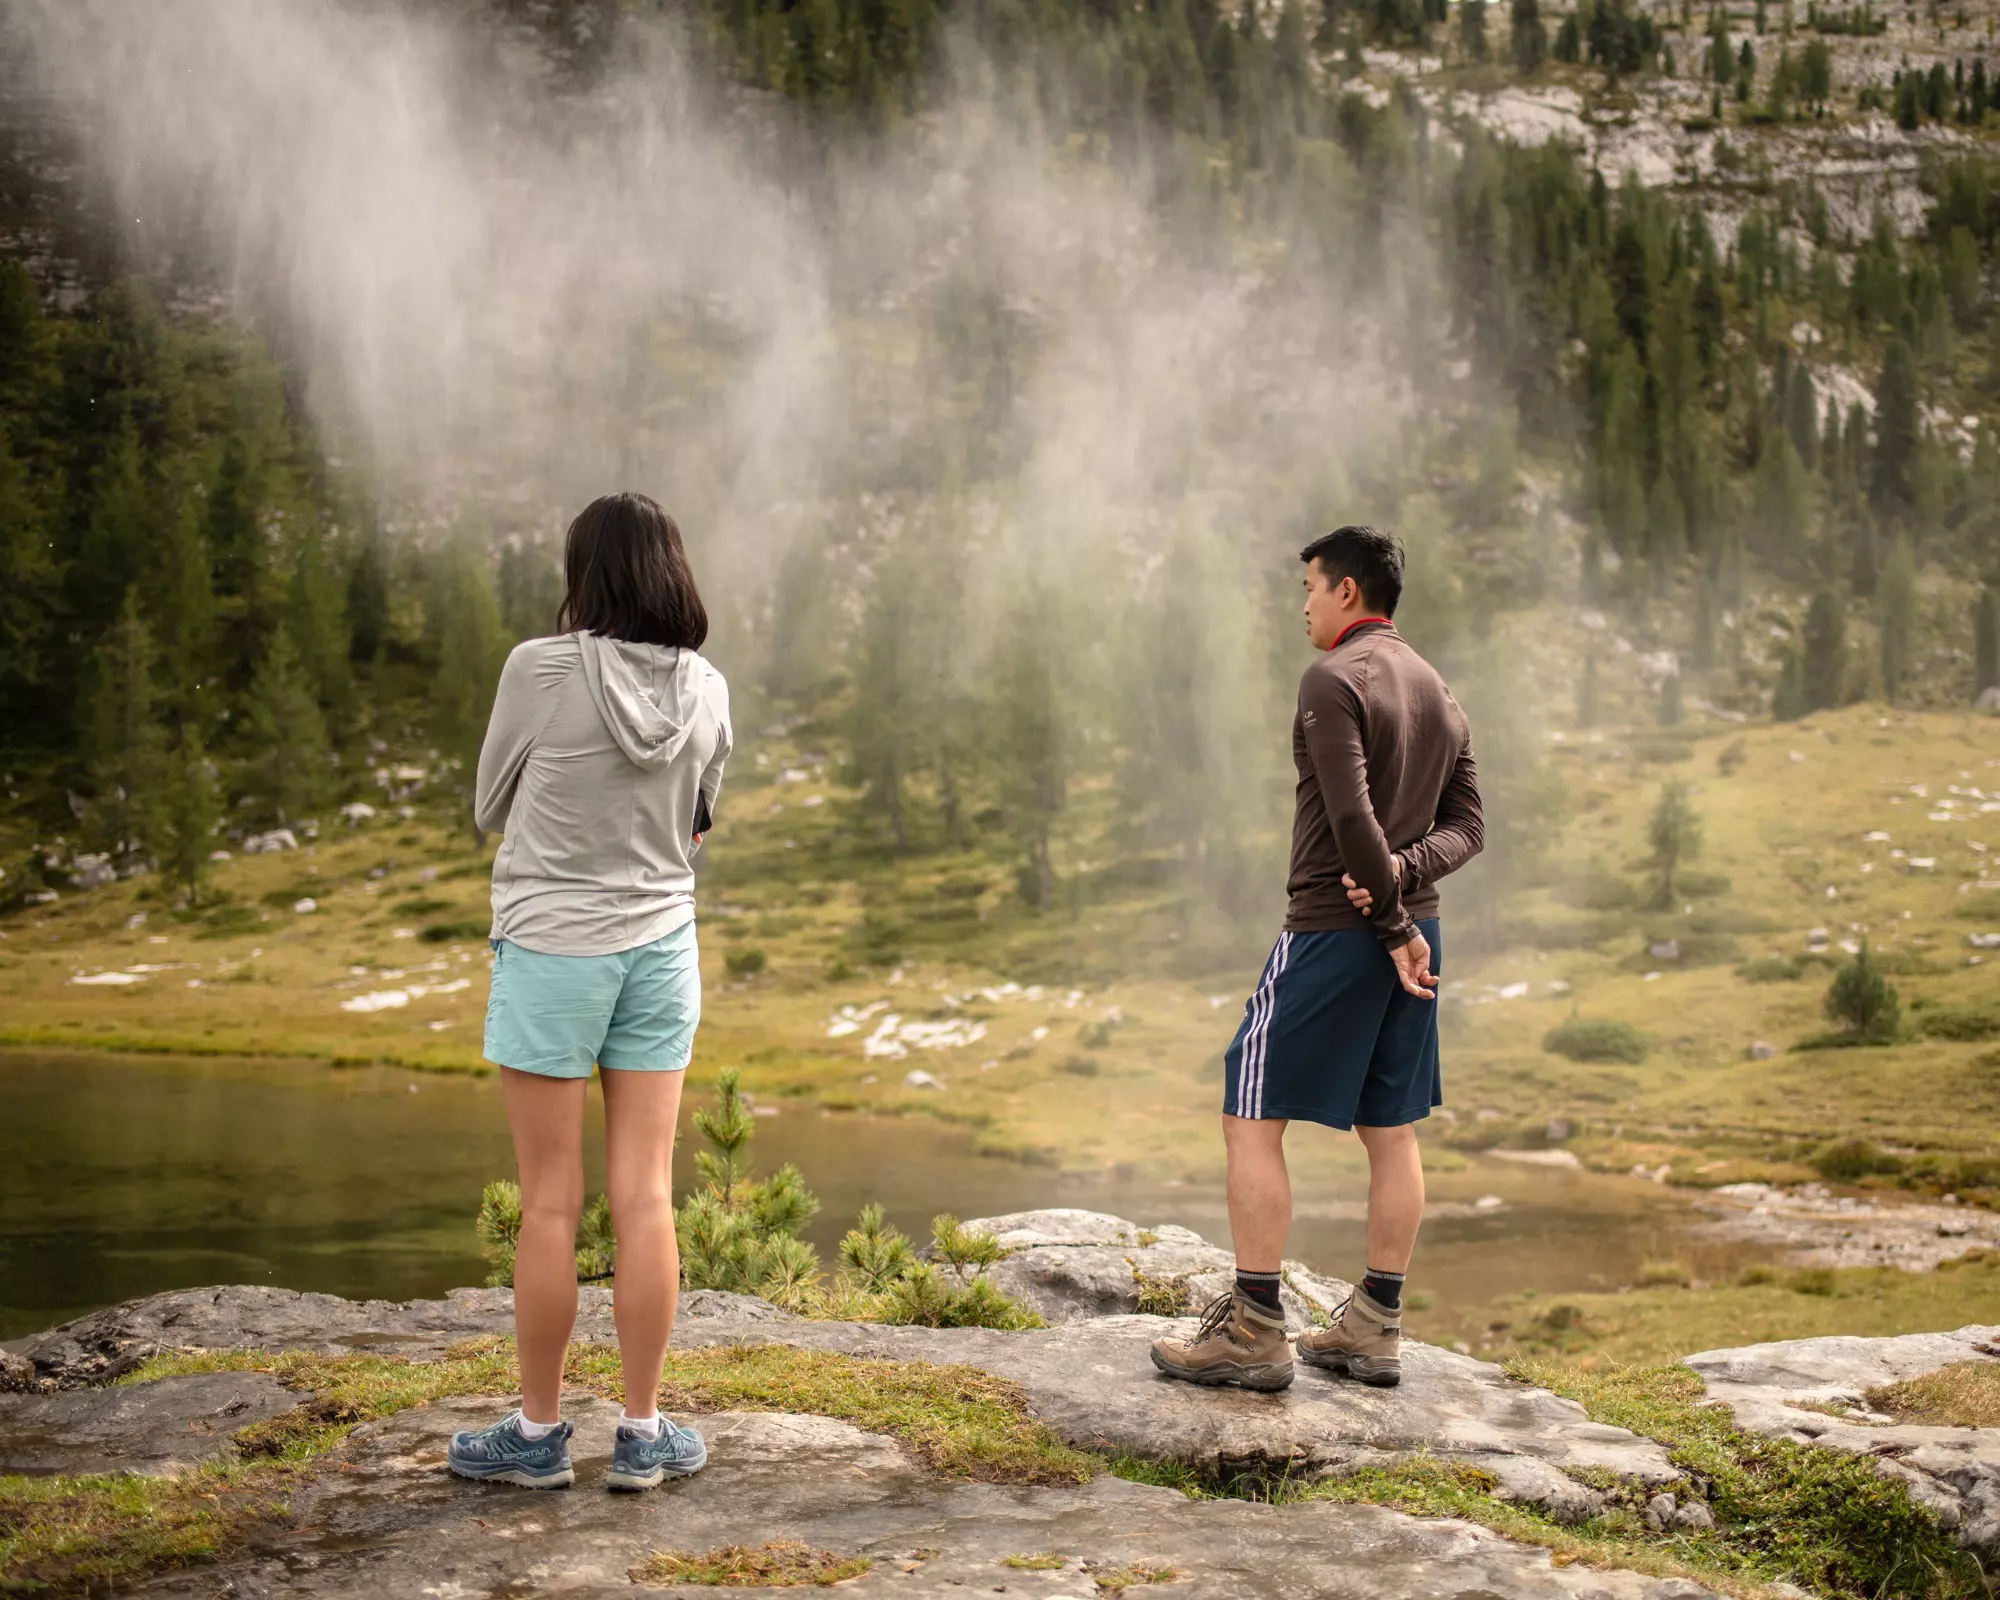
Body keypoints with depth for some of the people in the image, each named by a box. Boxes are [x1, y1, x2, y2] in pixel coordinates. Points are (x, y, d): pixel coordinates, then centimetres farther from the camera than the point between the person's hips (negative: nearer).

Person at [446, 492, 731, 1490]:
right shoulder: (705, 693, -3)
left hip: (551, 948, -3)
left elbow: (491, 809, -1)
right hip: (660, 943, 4)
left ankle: (537, 1434, 16)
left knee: (550, 1203, 5)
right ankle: (642, 1434, 14)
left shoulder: (541, 671, -14)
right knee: (644, 1196, 7)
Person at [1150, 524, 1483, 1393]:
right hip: (1410, 927, 8)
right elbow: (1467, 825, 10)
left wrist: (1391, 924, -14)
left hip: (1332, 930, -8)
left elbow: (1352, 815, -20)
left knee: (1251, 1119, -3)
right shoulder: (1439, 692, 15)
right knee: (1391, 1129, 11)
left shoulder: (1335, 679, -11)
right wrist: (1403, 873, -8)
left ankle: (1253, 1332, -4)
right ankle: (1375, 1329, 16)